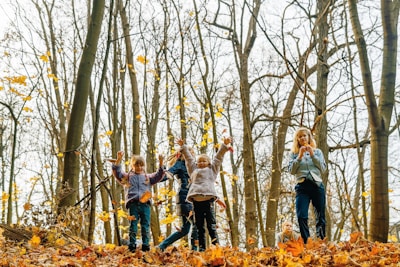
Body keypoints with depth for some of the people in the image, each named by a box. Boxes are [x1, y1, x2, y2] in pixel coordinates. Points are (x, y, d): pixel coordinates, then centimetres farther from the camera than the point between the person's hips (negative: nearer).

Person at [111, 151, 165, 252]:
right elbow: (117, 172, 5)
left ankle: (146, 246, 3)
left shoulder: (147, 177, 23)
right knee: (133, 225, -3)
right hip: (133, 204, -1)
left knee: (145, 226, 0)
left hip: (145, 203, 2)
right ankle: (132, 246, -1)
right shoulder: (127, 177, 18)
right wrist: (118, 159, -7)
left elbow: (158, 176, 14)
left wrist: (161, 163, 0)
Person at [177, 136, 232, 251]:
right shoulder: (194, 170, 26)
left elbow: (218, 157, 19)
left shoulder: (212, 169, 21)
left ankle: (216, 245, -7)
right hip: (196, 200, 3)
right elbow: (189, 158, 33)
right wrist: (183, 146, 38)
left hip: (208, 199, -2)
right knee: (199, 226, 3)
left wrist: (224, 145, 16)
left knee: (211, 224, -5)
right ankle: (201, 248, 5)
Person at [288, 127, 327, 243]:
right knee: (301, 216, -14)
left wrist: (312, 155, -6)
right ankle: (306, 242, -11)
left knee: (320, 216, 1)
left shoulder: (317, 151, 14)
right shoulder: (294, 154, 12)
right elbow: (291, 170, 0)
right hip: (302, 186, -1)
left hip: (317, 185, 1)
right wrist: (300, 156, -9)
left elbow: (323, 168, 3)